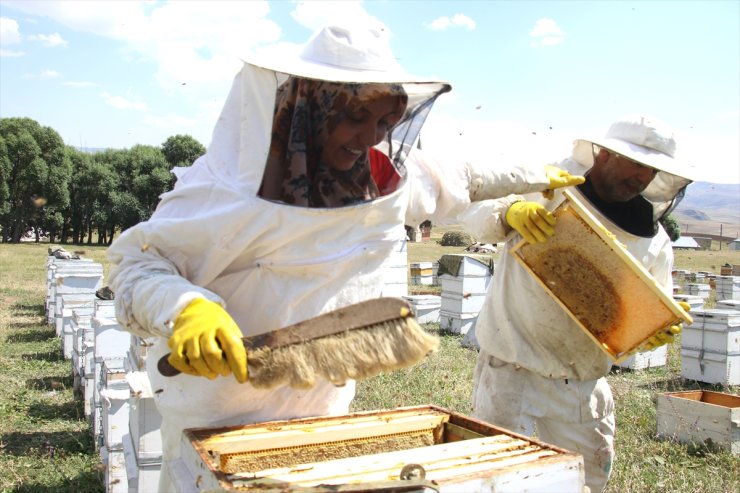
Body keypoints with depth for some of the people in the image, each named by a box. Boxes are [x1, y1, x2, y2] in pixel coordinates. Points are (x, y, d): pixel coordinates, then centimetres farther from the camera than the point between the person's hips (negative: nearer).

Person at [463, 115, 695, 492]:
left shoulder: (653, 241, 4)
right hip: (513, 374, -4)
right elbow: (474, 214, -10)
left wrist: (656, 332, -17)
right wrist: (509, 211, -32)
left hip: (584, 386, 5)